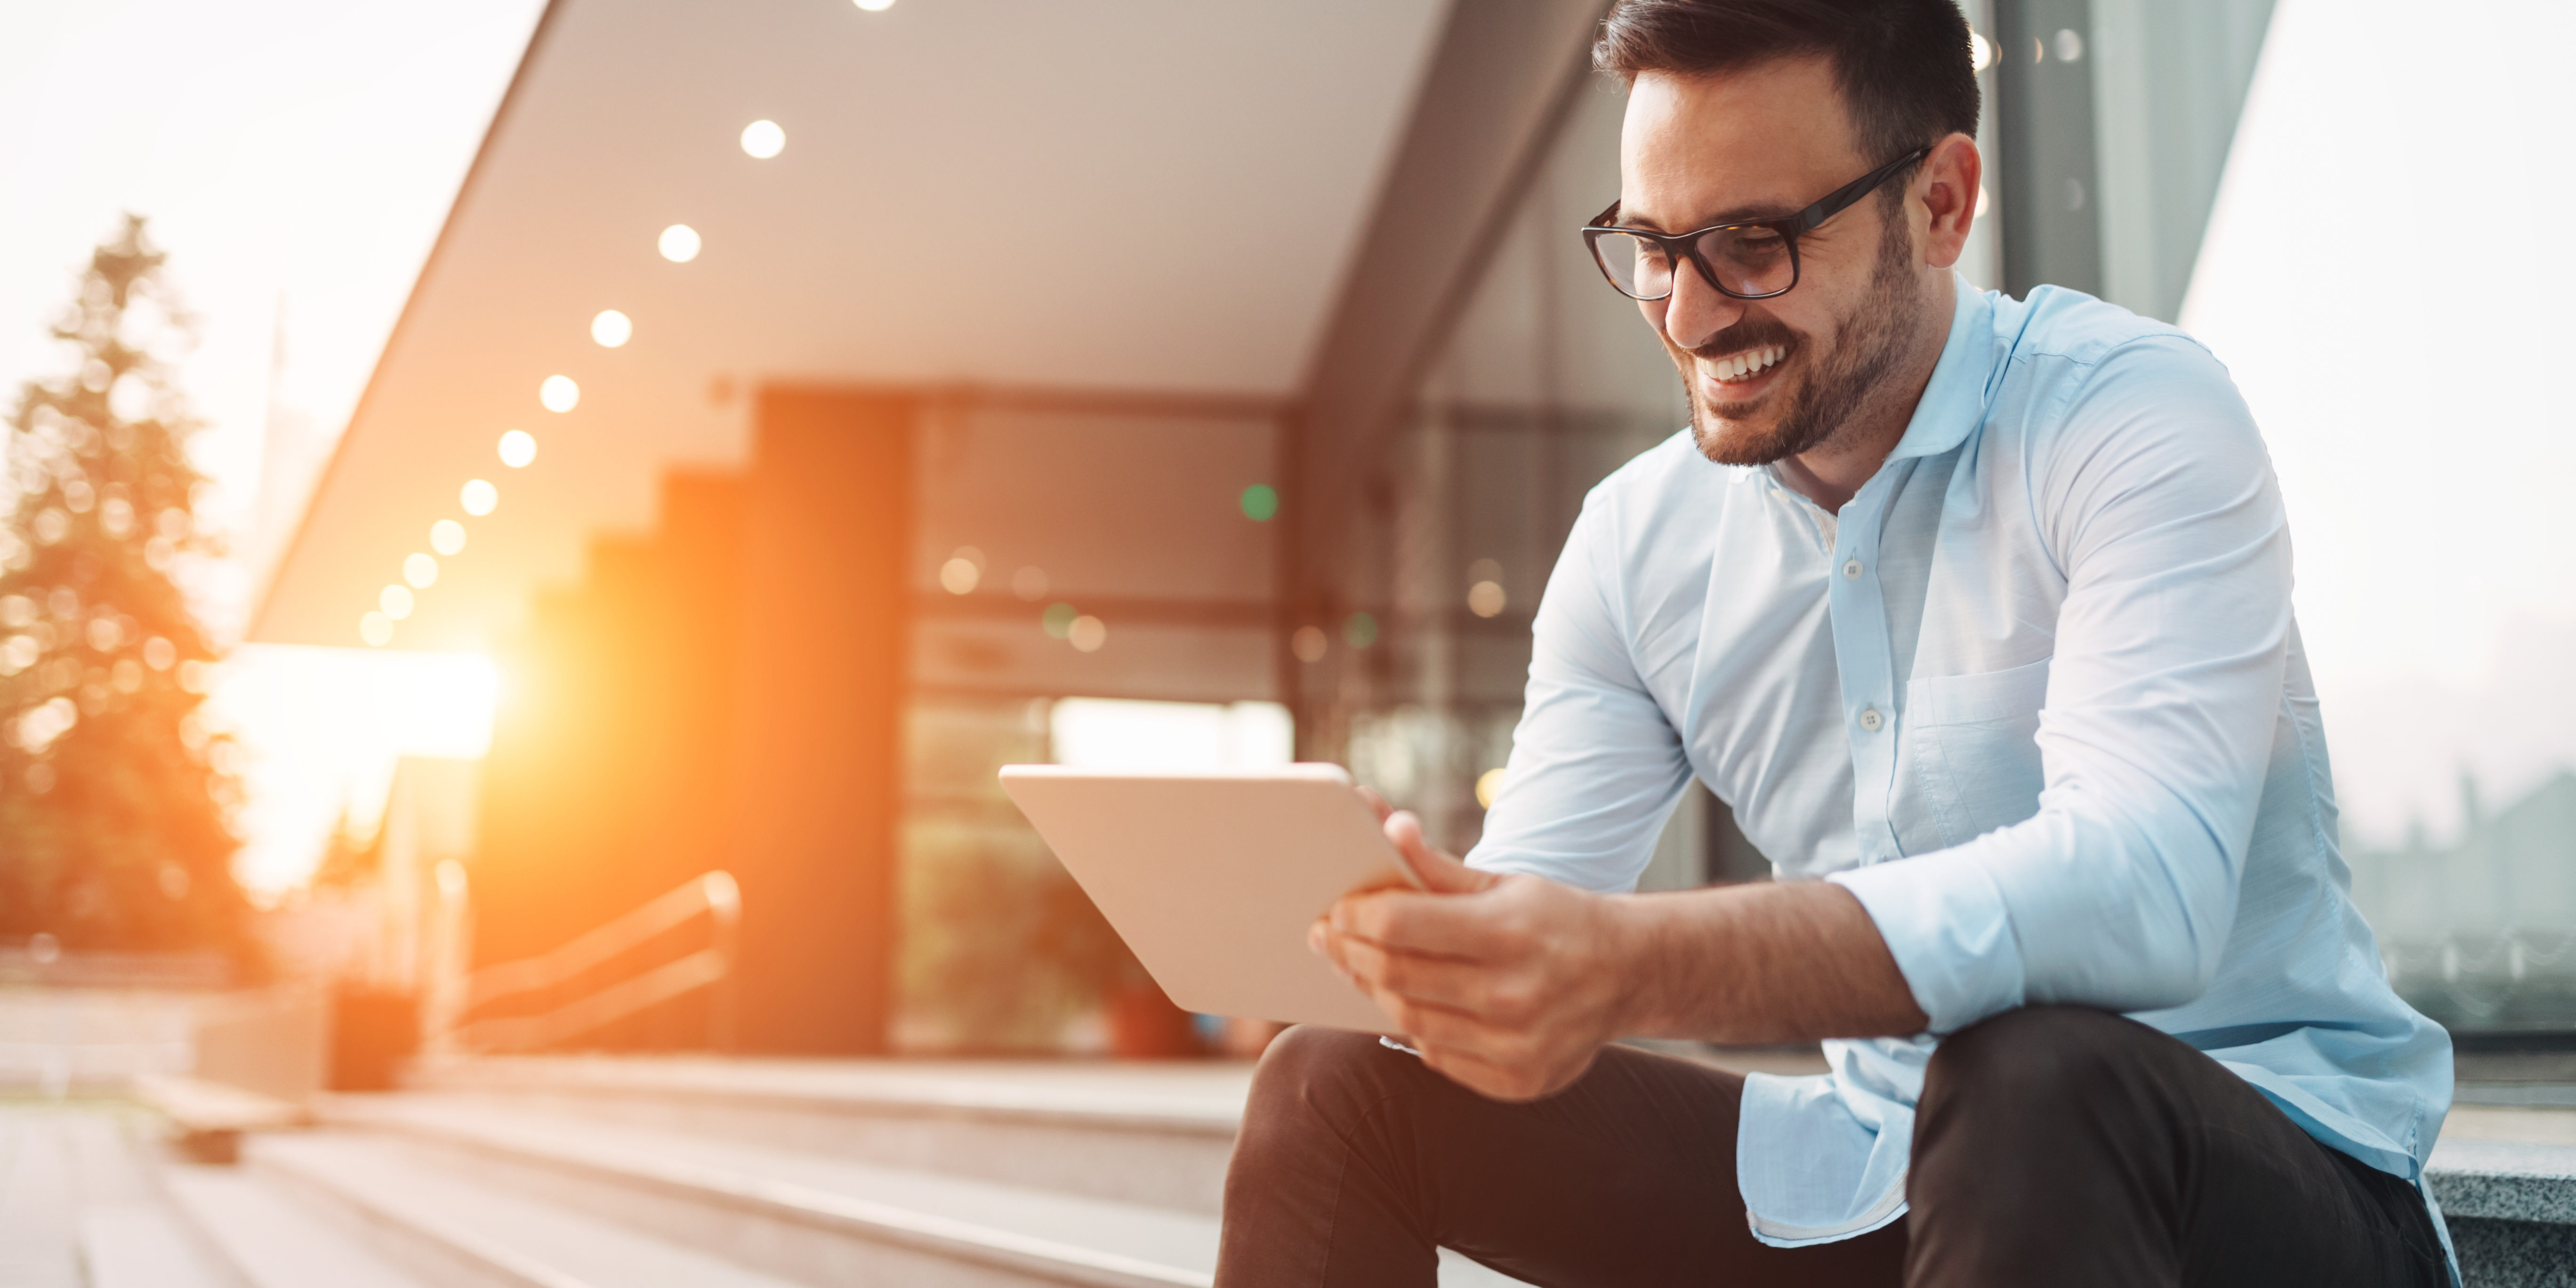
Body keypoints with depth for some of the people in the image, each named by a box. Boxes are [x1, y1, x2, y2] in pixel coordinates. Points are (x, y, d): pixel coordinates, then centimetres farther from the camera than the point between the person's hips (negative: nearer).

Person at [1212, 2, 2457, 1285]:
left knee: (2031, 1077, -39)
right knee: (1335, 1089, -6)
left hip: (2271, 1163, -4)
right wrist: (1385, 911, -26)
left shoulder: (2136, 420, -15)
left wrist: (1643, 964, -46)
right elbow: (1514, 944, -1)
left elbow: (2143, 885, -33)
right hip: (1874, 1176, 5)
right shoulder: (1636, 539, 2)